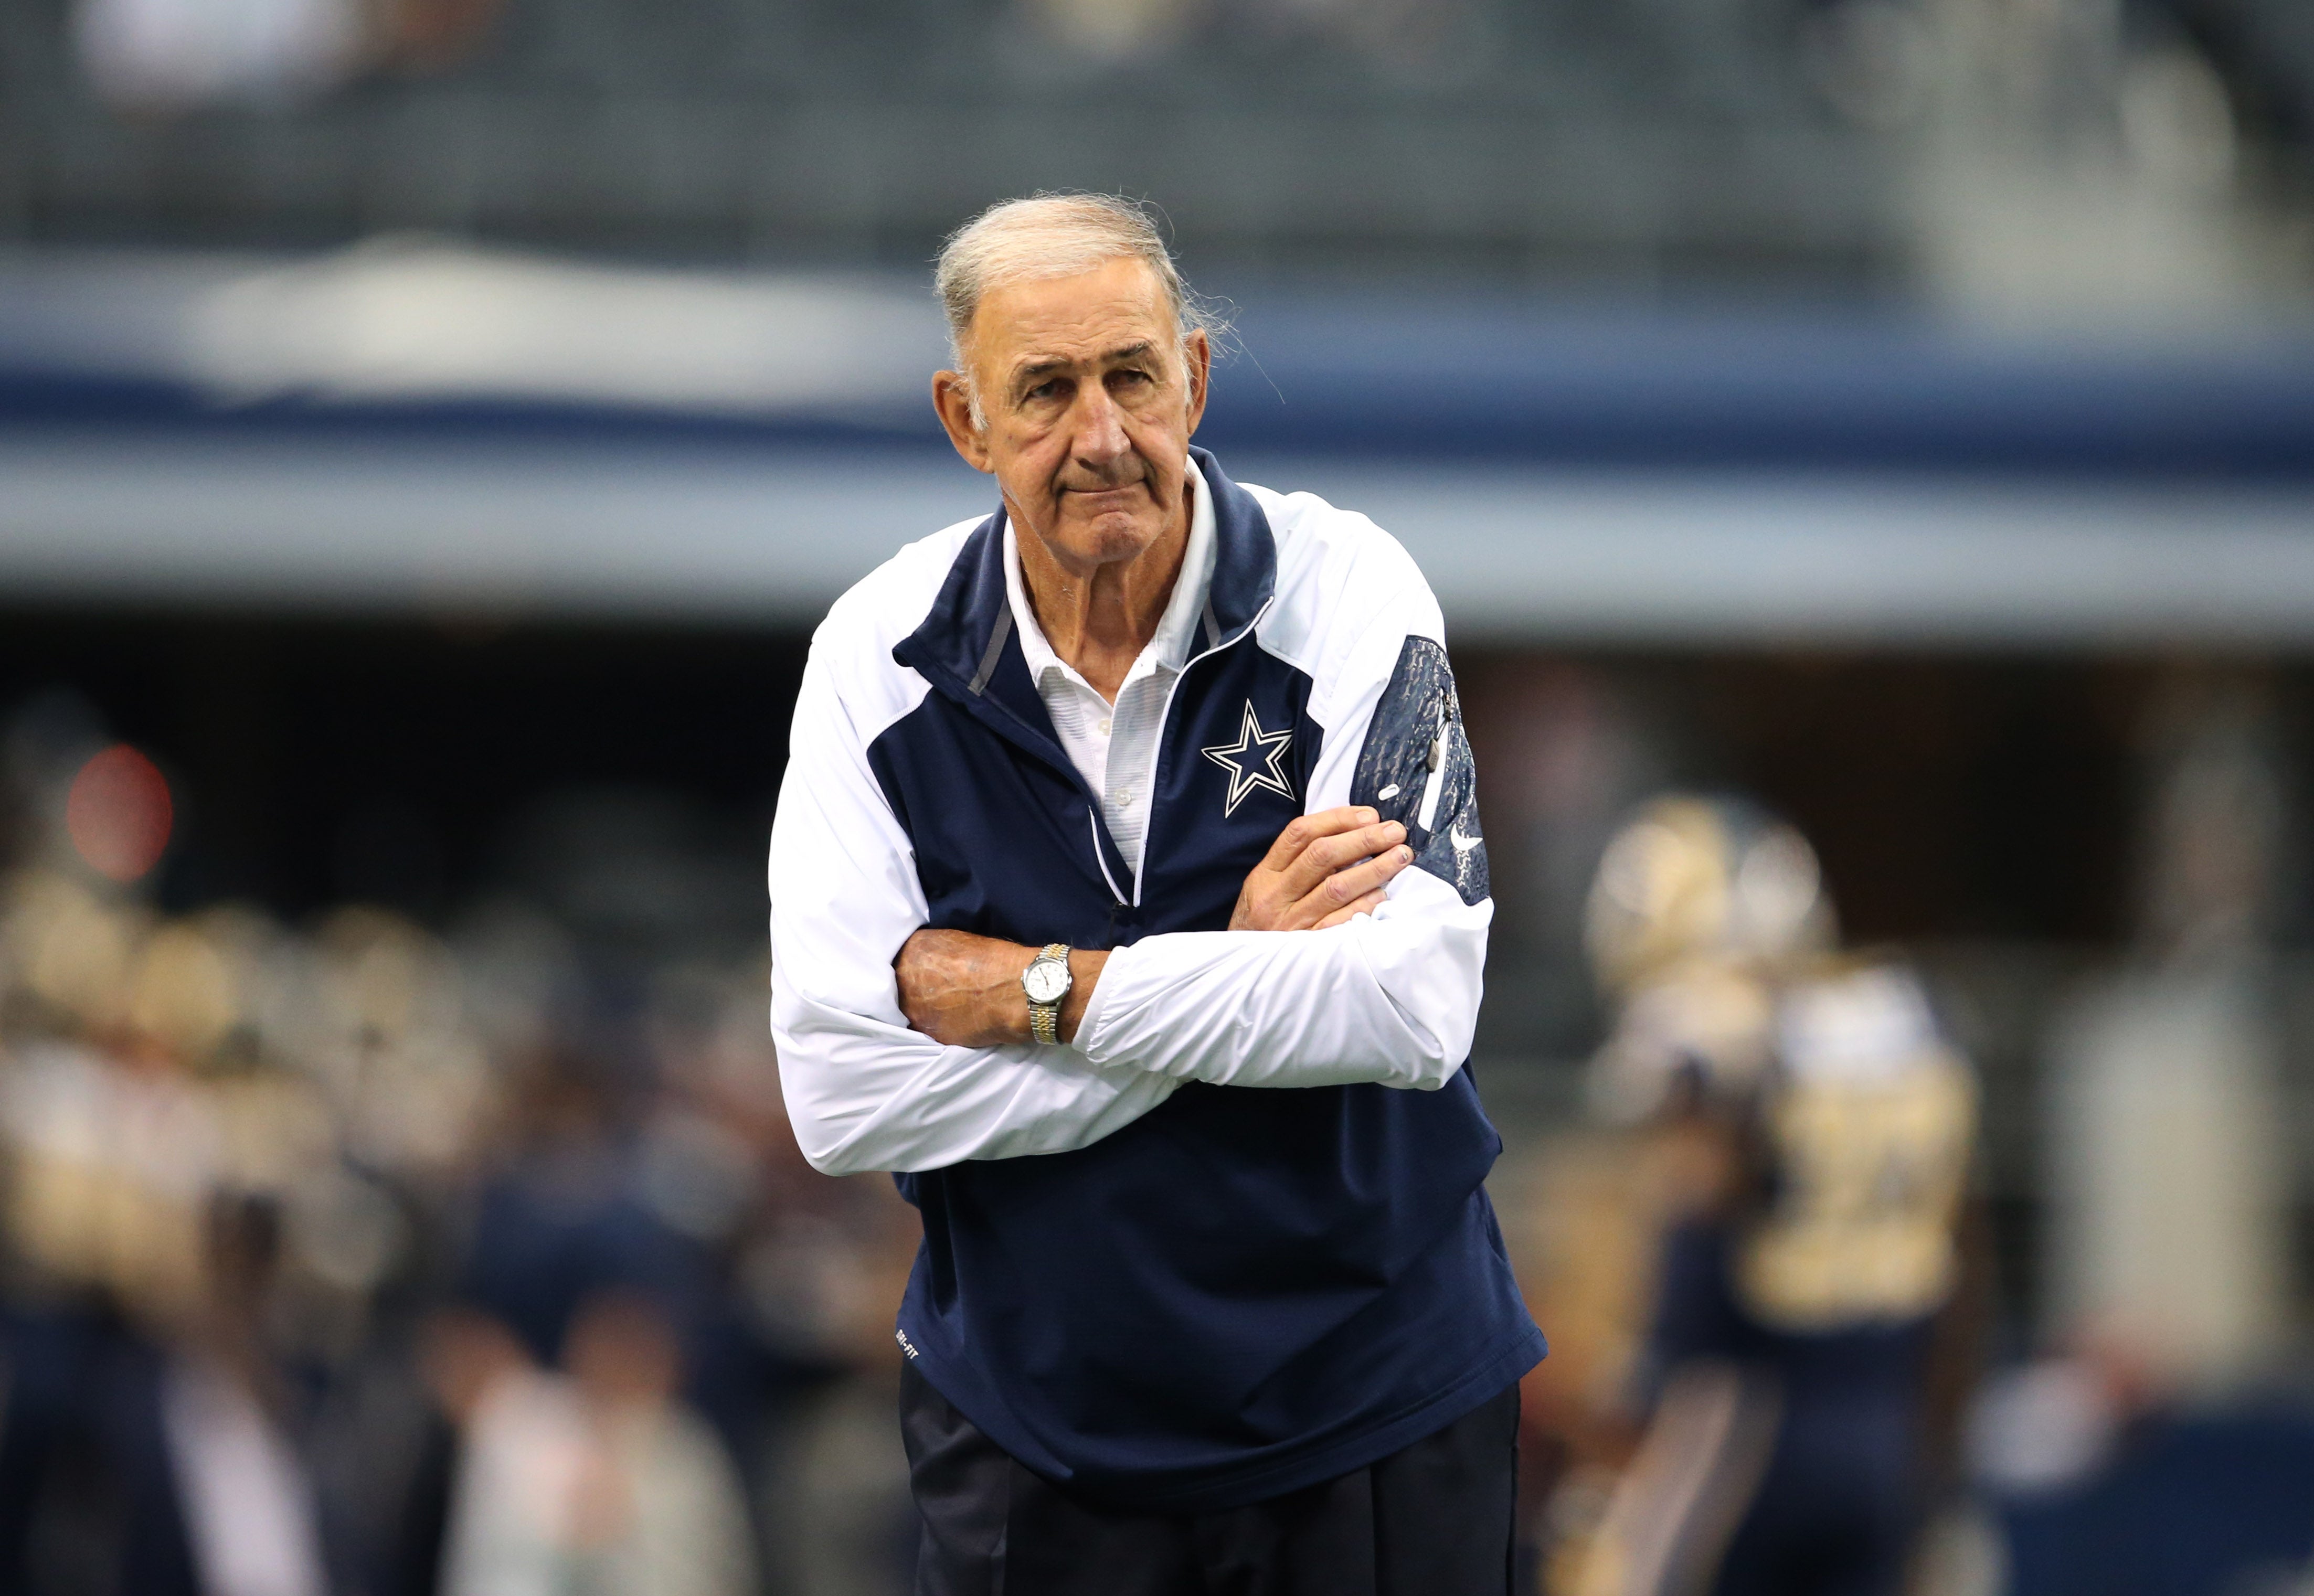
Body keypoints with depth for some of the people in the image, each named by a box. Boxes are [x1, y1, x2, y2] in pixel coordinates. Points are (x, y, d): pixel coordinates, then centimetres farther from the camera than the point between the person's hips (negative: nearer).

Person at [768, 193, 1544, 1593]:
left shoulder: (1345, 595, -9)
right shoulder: (885, 654, -6)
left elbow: (1416, 1008, -21)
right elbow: (842, 1094, -15)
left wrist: (1033, 992, -19)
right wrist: (1237, 976, -18)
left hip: (1373, 1412, -1)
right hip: (1033, 1417, 1)